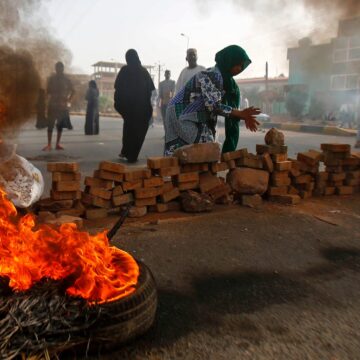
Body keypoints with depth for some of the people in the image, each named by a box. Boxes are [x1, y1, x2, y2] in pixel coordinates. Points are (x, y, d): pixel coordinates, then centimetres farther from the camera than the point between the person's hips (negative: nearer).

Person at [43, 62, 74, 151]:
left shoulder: (66, 79, 5)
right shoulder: (51, 78, 2)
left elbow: (72, 91, 14)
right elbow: (48, 91, 3)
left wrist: (68, 100, 3)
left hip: (63, 104, 2)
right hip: (53, 104, -2)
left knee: (60, 124, 5)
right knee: (50, 124, -5)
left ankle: (58, 144, 12)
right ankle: (49, 144, -3)